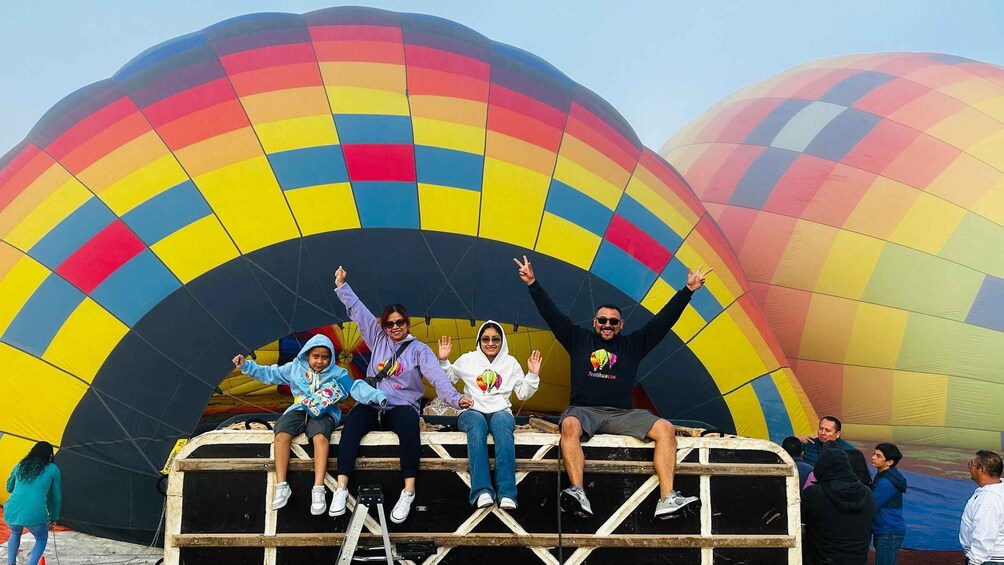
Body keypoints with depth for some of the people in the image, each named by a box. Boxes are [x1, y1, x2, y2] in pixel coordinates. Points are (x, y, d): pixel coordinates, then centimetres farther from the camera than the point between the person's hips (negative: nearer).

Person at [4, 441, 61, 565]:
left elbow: (9, 488, 31)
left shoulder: (20, 465, 17)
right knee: (42, 539, 27)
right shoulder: (52, 469, 8)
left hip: (11, 513, 3)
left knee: (15, 534, 37)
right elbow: (56, 496, 15)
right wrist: (54, 518, 28)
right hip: (34, 515, -3)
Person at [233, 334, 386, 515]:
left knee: (320, 437, -36)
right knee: (282, 434, -28)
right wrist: (246, 366, 7)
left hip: (324, 413, -2)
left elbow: (356, 387, -5)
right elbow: (269, 374, 16)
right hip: (299, 410, 2)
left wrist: (377, 396, -21)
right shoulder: (294, 368, 11)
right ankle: (281, 486, -24)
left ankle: (319, 489, -39)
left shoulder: (337, 373, 4)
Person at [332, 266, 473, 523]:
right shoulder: (378, 339, 14)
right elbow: (358, 311, 15)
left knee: (409, 424, -39)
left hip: (401, 407, -2)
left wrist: (455, 398, -28)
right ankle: (341, 488, -35)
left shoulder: (419, 349, 3)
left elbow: (438, 377, -12)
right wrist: (342, 286, 12)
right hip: (371, 404, 3)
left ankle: (409, 491, -38)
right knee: (352, 422, -32)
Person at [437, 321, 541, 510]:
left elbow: (523, 394, 20)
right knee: (477, 423, -39)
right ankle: (482, 491, -50)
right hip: (472, 411, 0)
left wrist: (533, 375, 6)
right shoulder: (468, 359, 15)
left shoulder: (511, 362, 18)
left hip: (501, 411, 1)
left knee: (502, 423, -38)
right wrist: (443, 361, 6)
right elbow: (447, 379, 21)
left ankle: (507, 494, -49)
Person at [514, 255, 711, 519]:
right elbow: (551, 314, 14)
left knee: (665, 429, -23)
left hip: (622, 414, 2)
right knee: (569, 426, -38)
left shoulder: (633, 344, 20)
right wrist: (533, 285, 5)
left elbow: (663, 319, 17)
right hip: (584, 410, -2)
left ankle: (667, 499, -32)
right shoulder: (578, 339, 18)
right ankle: (578, 493, -49)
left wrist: (688, 290, 11)